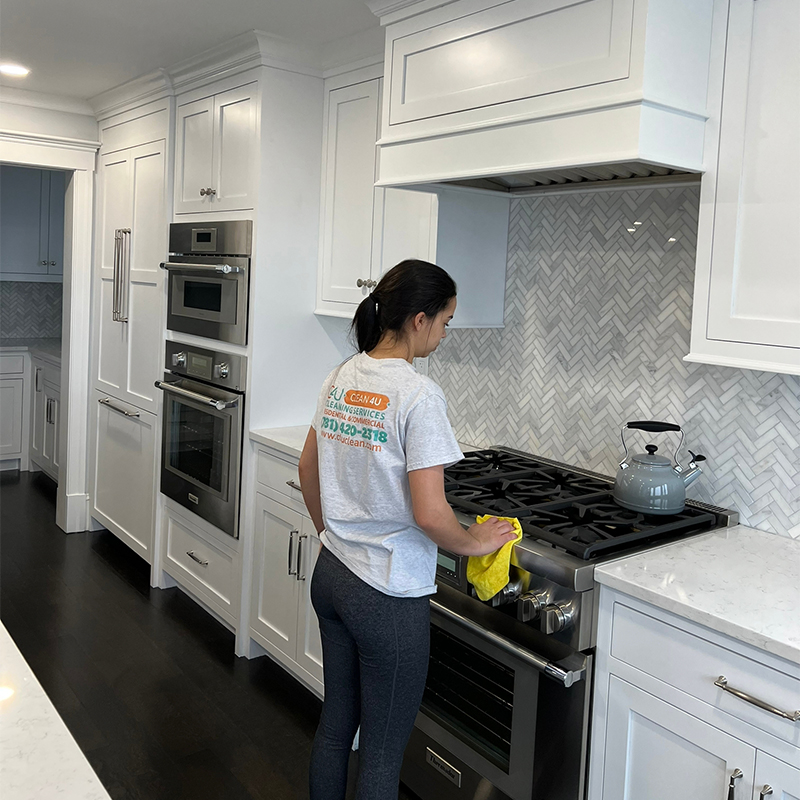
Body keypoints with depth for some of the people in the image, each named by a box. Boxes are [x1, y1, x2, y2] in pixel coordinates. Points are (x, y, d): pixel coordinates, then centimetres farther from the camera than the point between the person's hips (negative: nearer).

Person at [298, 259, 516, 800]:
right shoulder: (418, 395, -21)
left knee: (335, 724, 24)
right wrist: (474, 543, -6)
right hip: (388, 594, -8)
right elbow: (430, 514, -24)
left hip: (331, 574, 8)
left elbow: (308, 470, 13)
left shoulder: (340, 379, 2)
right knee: (383, 751, 11)